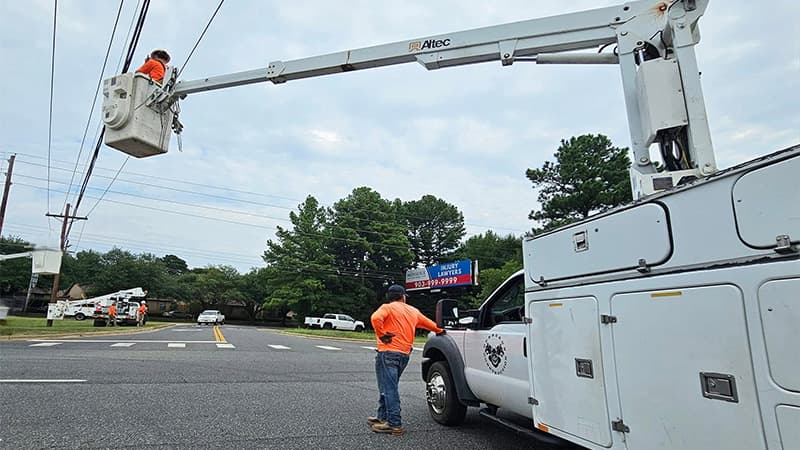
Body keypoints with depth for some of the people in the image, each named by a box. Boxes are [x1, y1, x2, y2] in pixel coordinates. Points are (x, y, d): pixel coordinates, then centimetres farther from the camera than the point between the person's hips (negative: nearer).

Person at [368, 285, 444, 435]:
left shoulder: (387, 307, -1)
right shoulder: (413, 311, 16)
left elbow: (375, 318, -22)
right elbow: (429, 323, 28)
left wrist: (381, 334, -10)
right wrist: (440, 331, 45)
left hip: (388, 352, -7)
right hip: (404, 354, 7)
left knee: (389, 389, -6)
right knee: (388, 387, 19)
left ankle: (394, 424, -7)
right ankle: (383, 417, 26)